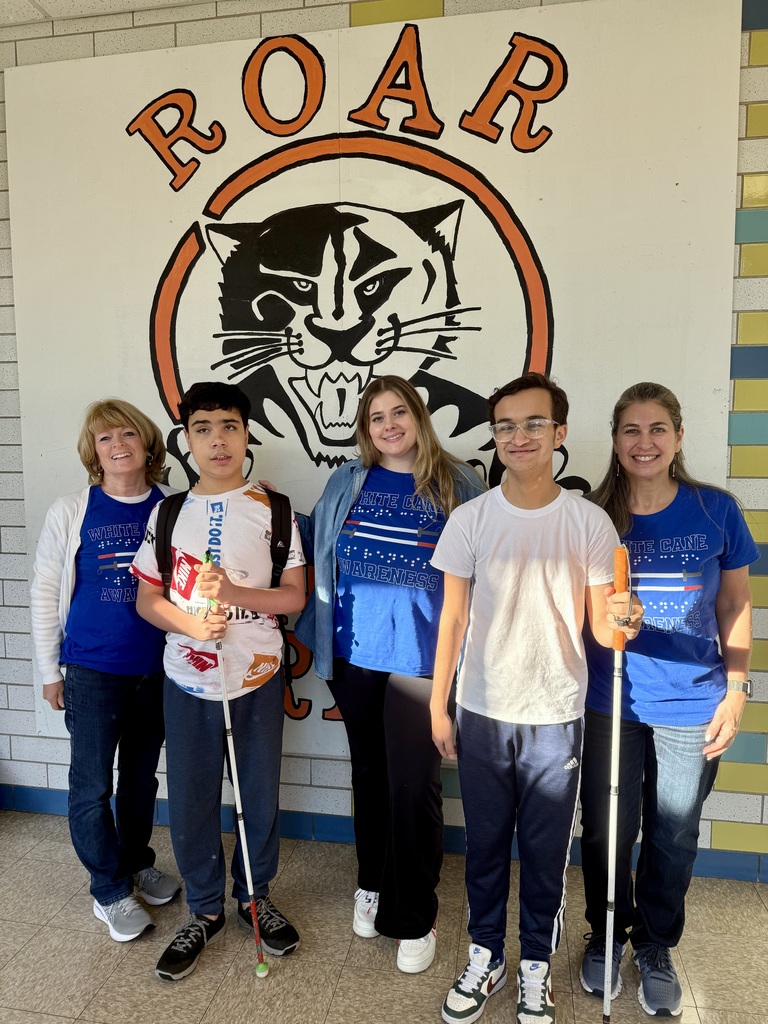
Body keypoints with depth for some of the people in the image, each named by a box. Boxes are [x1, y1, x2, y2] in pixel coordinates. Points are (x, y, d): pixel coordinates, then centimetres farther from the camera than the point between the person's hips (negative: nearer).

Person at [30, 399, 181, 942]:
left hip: (158, 668, 2)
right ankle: (110, 890, 28)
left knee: (142, 776, 19)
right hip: (91, 671, -2)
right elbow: (45, 592, -1)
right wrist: (49, 670, 0)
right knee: (92, 786, 7)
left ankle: (137, 863, 41)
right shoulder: (71, 512, -7)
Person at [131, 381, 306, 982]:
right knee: (190, 801, 11)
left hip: (257, 677, -1)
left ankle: (256, 896, 39)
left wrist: (234, 591, -21)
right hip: (187, 679, 2)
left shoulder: (272, 510, -4)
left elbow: (295, 596, -5)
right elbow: (148, 598, 4)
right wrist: (192, 623, -16)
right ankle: (206, 912, 35)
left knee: (260, 795, 12)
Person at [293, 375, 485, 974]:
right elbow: (318, 543, 16)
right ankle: (373, 885, 41)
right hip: (354, 652, 3)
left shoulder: (457, 485, -2)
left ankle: (414, 919, 25)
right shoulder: (347, 483, 6)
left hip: (422, 656, -3)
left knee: (414, 784, 3)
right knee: (369, 772, 19)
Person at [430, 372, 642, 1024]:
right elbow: (453, 618, 1)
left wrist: (622, 622, -26)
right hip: (482, 713, 1)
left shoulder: (589, 523, -7)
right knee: (486, 843, 17)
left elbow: (600, 625, -3)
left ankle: (536, 968, 39)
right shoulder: (471, 520, -4)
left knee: (547, 850, 15)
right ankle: (485, 958, 40)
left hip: (556, 715, -1)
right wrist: (439, 705, 1)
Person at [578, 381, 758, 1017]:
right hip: (610, 701, 0)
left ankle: (655, 947, 41)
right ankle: (606, 935, 40)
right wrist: (604, 618, -14)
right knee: (606, 832, 13)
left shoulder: (716, 510, -4)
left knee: (673, 837, 15)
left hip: (692, 705, 0)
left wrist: (737, 689, 0)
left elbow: (736, 603, 4)